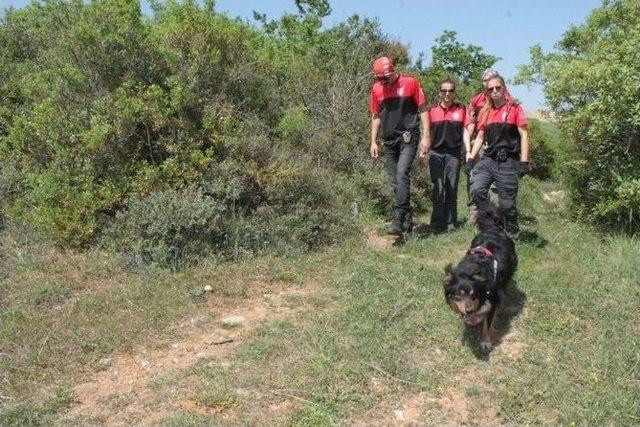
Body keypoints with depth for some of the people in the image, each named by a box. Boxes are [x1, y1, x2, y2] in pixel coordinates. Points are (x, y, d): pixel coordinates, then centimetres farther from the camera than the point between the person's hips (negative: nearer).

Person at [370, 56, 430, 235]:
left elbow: (422, 109, -1)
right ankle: (407, 221, 16)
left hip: (408, 137, -5)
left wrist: (426, 135, -6)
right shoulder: (376, 88, 9)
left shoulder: (410, 83, -3)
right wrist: (373, 142, 12)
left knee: (402, 175, -20)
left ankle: (398, 220, -21)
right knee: (395, 182, 6)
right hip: (389, 140, 5)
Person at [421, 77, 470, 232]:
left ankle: (450, 222, 12)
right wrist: (423, 150, 6)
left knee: (452, 189, 4)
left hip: (454, 154, 0)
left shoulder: (461, 110, 7)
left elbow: (465, 131, 8)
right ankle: (437, 223, 2)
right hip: (436, 153, 0)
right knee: (438, 188, -5)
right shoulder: (432, 111, 7)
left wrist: (468, 151, 1)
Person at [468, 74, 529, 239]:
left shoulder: (515, 108, 2)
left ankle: (512, 235, 17)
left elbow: (523, 135, -3)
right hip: (488, 160, 4)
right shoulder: (485, 112, 14)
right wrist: (471, 158, 9)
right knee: (476, 191, -19)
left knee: (506, 203, -3)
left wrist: (524, 162, -10)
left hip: (508, 163, -4)